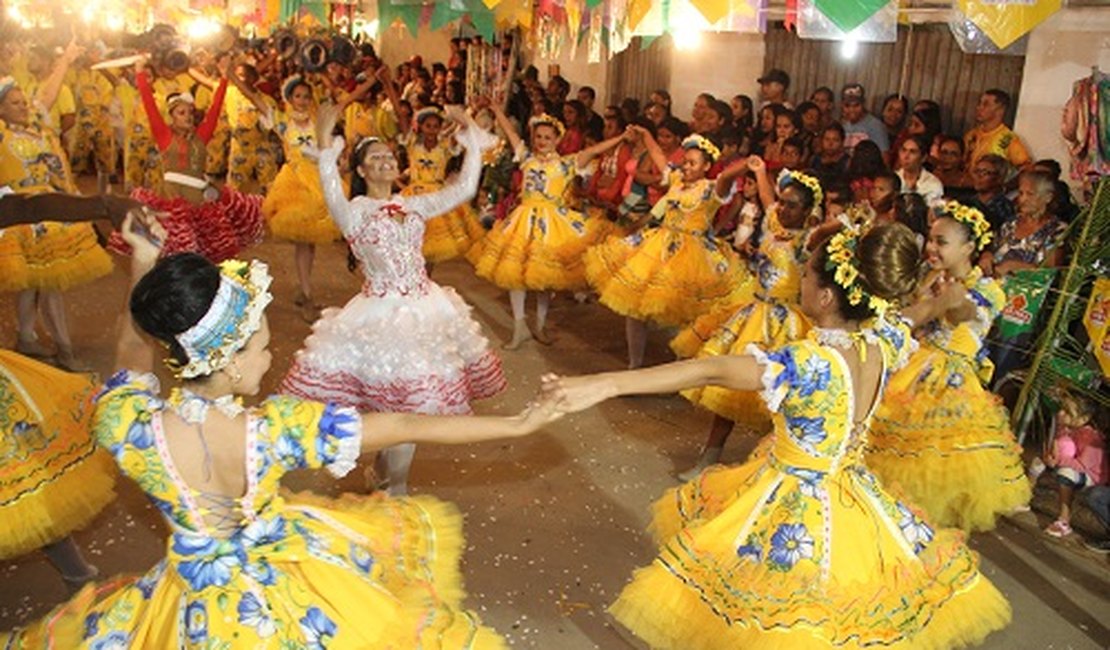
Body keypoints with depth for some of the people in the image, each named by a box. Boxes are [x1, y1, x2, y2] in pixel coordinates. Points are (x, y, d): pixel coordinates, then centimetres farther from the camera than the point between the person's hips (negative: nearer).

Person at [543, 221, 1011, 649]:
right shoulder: (886, 339, -16)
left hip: (795, 506, -6)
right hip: (853, 495, 6)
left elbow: (709, 372, -43)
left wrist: (605, 384, -47)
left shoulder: (813, 365, -36)